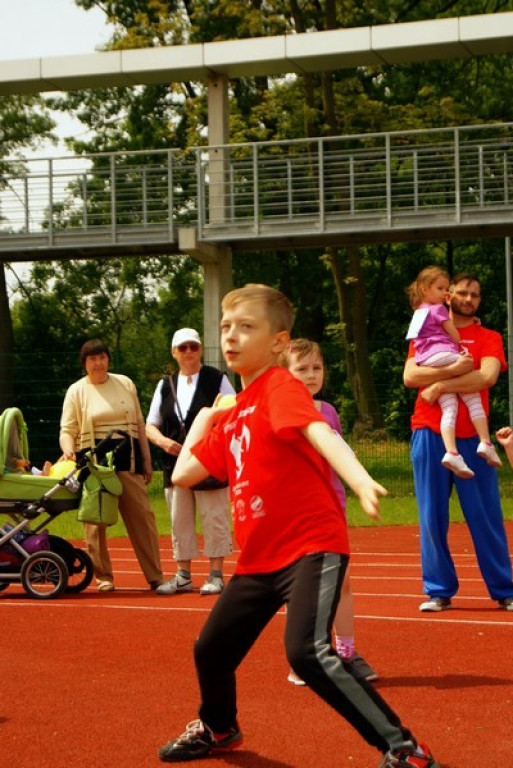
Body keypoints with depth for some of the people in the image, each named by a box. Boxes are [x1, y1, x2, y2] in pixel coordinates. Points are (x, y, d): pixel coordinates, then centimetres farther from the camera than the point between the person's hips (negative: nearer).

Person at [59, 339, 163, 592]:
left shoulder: (125, 384, 12)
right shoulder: (77, 391, 5)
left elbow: (139, 424, 16)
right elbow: (67, 429, 2)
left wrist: (146, 459, 13)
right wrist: (68, 449, -19)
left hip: (127, 459, 2)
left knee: (142, 515, -1)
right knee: (95, 520, -1)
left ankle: (155, 576, 4)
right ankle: (103, 577, 8)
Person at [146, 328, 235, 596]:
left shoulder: (217, 380, 2)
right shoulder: (165, 386, 13)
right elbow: (150, 425, 14)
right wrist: (162, 441, -7)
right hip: (176, 464, 4)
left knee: (214, 518, -3)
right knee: (179, 521, 7)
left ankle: (216, 575, 4)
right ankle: (183, 575, 15)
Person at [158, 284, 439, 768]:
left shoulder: (280, 387, -11)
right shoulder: (232, 415, 14)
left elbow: (319, 432, -32)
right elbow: (183, 475, 20)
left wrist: (361, 482, -48)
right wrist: (202, 420, 24)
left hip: (311, 545, -9)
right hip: (259, 558, 9)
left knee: (307, 652, -28)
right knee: (210, 650, 19)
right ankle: (217, 729, 49)